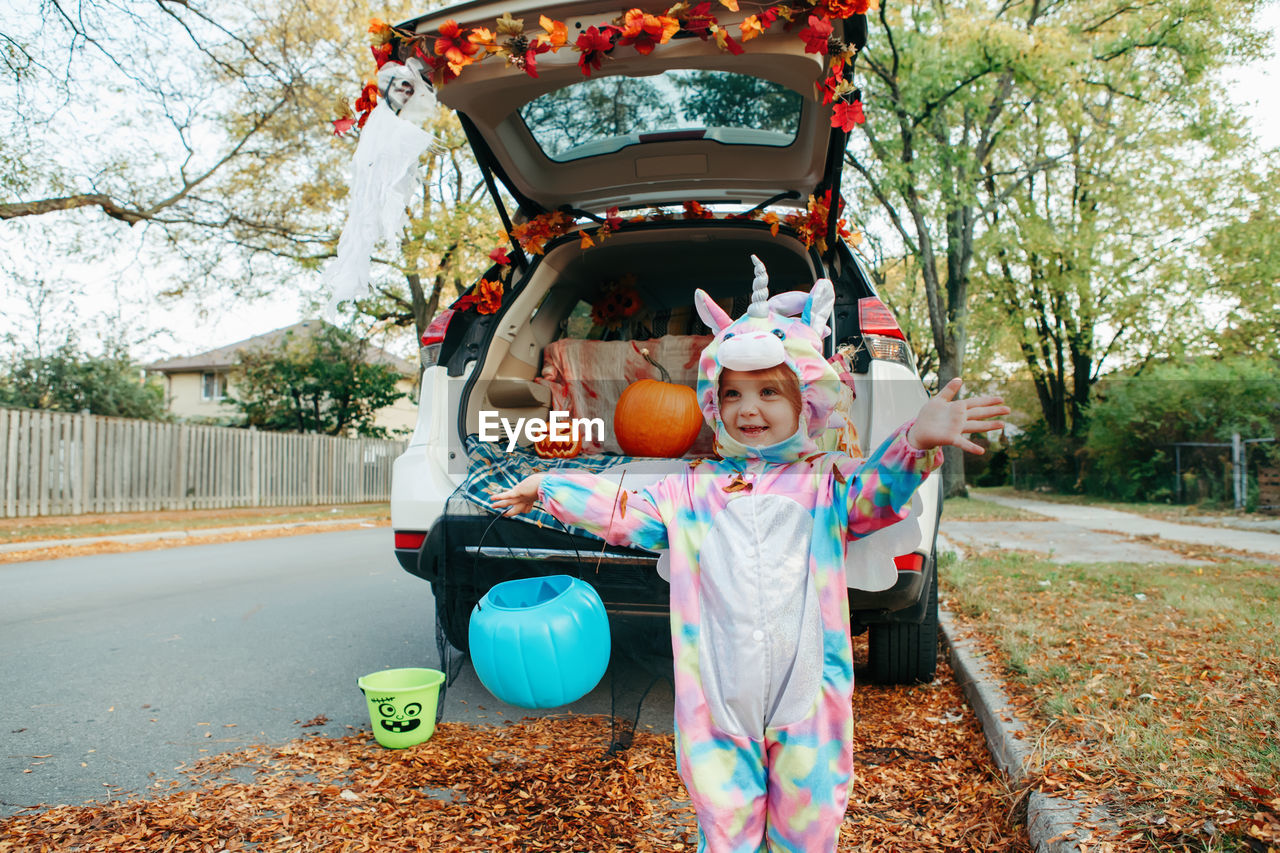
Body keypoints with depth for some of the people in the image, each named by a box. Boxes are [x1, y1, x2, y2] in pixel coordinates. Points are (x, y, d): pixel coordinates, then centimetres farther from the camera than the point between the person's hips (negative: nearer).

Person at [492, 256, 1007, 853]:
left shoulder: (827, 483, 1)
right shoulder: (689, 491, 7)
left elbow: (878, 494, -16)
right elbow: (621, 513, 12)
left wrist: (915, 444, -35)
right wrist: (548, 488, 12)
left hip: (806, 698, -1)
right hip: (717, 705, 1)